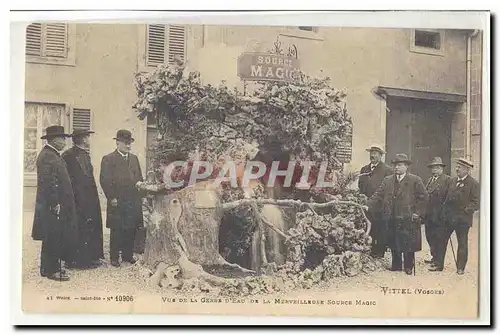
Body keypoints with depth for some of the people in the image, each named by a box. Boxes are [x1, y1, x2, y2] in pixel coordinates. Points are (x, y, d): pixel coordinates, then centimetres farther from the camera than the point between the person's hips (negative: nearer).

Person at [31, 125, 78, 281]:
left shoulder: (54, 155, 16)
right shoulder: (47, 156, -16)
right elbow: (47, 182, -22)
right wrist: (54, 204, -22)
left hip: (59, 205, 10)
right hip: (53, 206, -10)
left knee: (57, 238, 15)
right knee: (53, 238, -3)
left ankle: (53, 266, 24)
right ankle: (51, 270, 4)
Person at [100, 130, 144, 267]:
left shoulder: (134, 158, 15)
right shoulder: (108, 159, -2)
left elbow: (139, 178, 18)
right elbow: (105, 181, -7)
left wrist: (140, 196, 9)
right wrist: (112, 198, -11)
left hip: (134, 202, 5)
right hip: (117, 202, -5)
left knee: (131, 230, 7)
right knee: (116, 230, 2)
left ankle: (128, 255, 18)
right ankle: (114, 257, 10)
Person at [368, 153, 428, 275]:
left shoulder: (415, 180, 0)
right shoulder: (387, 180, 12)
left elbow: (423, 197, 0)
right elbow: (378, 196, 7)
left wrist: (418, 213, -6)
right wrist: (368, 206, -7)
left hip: (408, 219, -4)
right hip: (392, 219, 4)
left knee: (408, 245, 1)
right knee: (394, 244, 8)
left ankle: (409, 267, 14)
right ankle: (396, 265, 21)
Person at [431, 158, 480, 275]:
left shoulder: (473, 184, -7)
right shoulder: (452, 181, 12)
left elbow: (476, 203, -11)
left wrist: (465, 211, -21)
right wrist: (444, 211, 5)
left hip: (463, 219, -6)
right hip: (448, 217, 6)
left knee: (462, 243, 6)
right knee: (442, 240, 7)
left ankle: (460, 268, 16)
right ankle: (439, 265, 15)